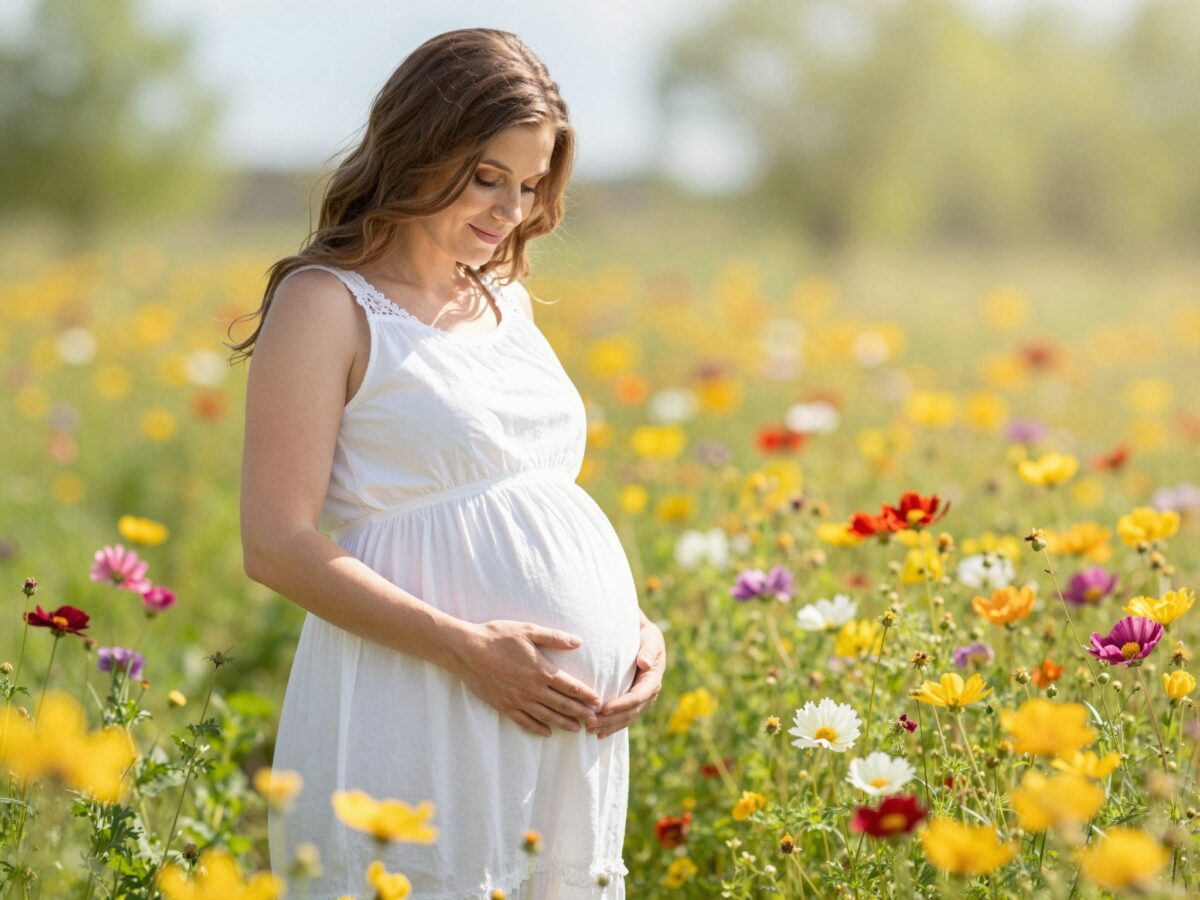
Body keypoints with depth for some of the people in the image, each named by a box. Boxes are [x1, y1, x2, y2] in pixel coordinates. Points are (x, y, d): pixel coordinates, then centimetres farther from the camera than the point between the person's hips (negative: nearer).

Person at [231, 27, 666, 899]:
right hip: (422, 726, -7)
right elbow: (278, 546, -12)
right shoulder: (327, 305, -5)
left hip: (571, 722, 7)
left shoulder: (508, 299, 16)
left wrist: (638, 627, 4)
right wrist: (466, 648, -19)